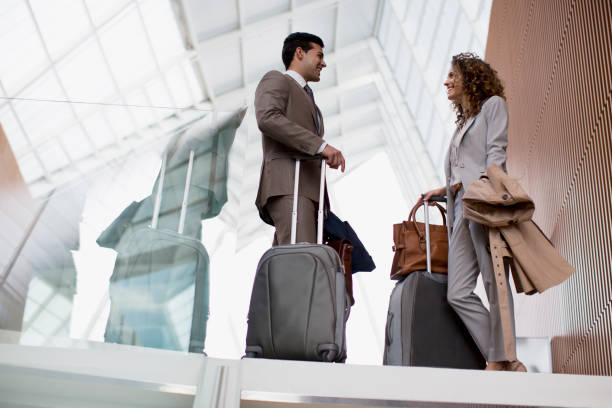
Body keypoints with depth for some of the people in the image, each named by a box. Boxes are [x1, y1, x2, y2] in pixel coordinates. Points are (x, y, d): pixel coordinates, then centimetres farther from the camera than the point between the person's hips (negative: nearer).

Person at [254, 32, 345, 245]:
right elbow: (267, 118, -12)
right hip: (286, 183, -8)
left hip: (310, 190, 8)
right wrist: (321, 144, -18)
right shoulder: (275, 80, 12)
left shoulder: (308, 99, 37)